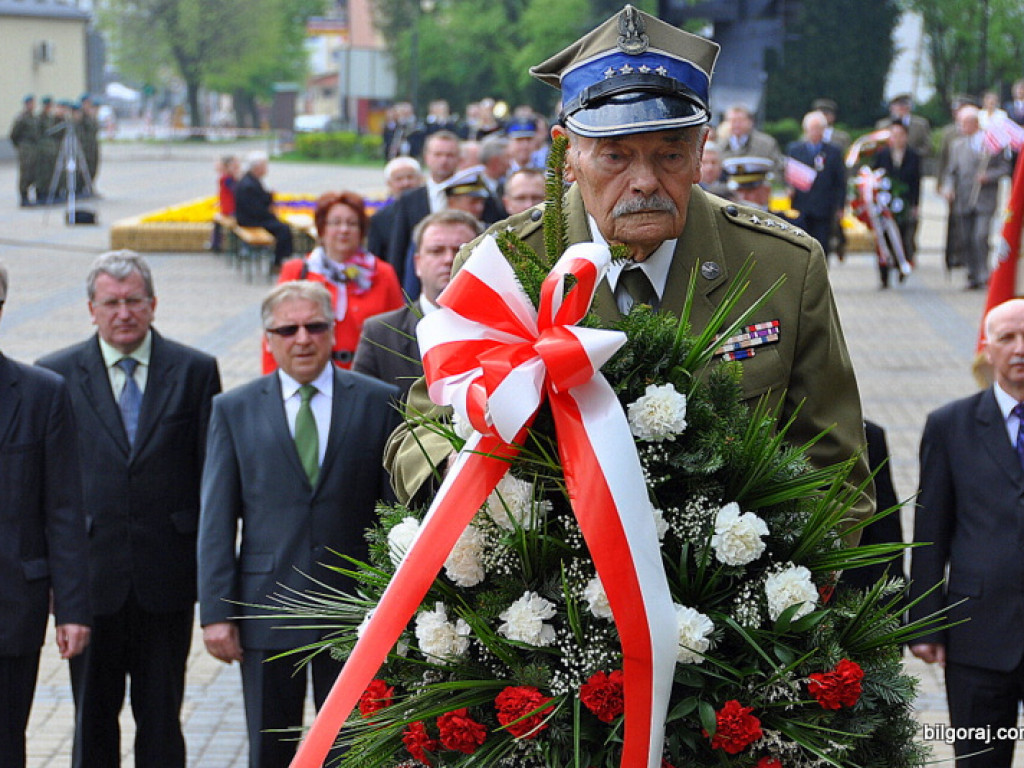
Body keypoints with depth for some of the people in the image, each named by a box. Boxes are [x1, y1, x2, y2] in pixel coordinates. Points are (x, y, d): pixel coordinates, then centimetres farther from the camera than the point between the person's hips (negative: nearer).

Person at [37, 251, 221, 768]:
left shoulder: (195, 371, 3)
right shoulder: (57, 374, 2)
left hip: (168, 577, 0)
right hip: (91, 572, 0)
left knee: (162, 715, 8)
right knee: (93, 712, 9)